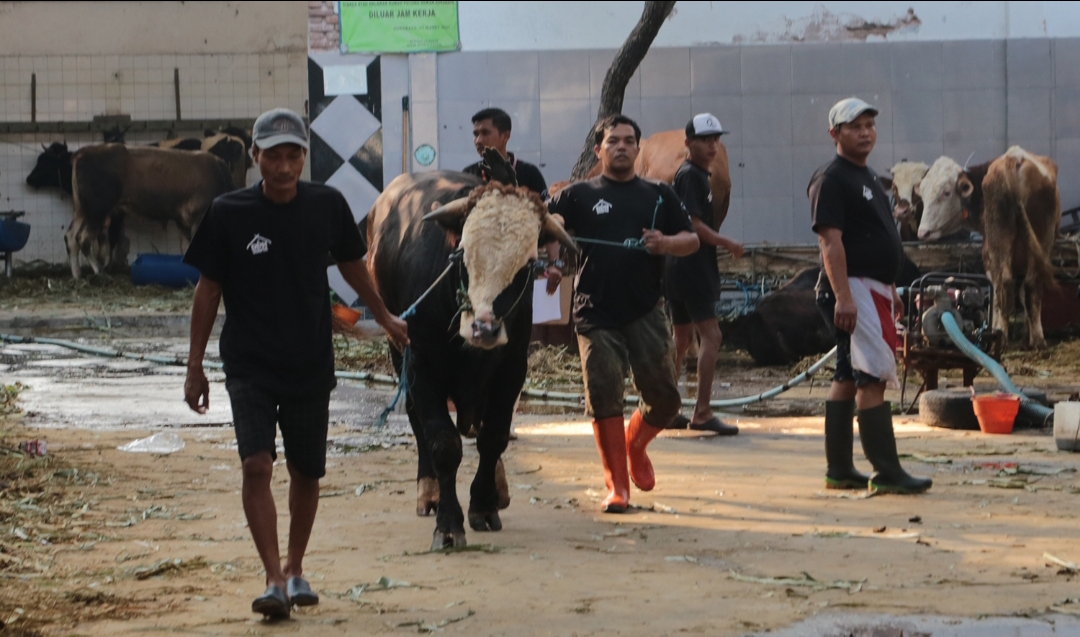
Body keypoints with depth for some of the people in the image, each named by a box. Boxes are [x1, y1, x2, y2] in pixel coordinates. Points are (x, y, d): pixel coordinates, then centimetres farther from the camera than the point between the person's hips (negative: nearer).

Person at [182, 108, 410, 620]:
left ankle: (295, 569, 29)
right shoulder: (228, 213, -9)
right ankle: (274, 579, -16)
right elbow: (208, 290, 0)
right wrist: (195, 365, 2)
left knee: (306, 472, 10)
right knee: (256, 464, -18)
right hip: (249, 365, -2)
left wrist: (384, 317, 28)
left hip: (310, 365, 3)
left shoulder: (326, 206, -3)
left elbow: (351, 264, 15)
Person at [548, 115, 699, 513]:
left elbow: (692, 239, 14)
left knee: (664, 397, 0)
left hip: (646, 312, 2)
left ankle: (635, 444, 31)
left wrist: (666, 243, -7)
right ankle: (616, 485, 4)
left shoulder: (659, 196, 16)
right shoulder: (579, 196, 9)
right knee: (604, 398, -5)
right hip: (595, 314, -2)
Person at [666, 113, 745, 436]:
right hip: (691, 267, -11)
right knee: (710, 336, -12)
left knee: (682, 338, 15)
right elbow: (693, 224, -19)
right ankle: (702, 414, -15)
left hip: (678, 268, 11)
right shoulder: (691, 176, -12)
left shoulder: (697, 176, 18)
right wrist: (727, 244, -10)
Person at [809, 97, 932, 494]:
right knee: (873, 378, -13)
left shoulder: (867, 177, 20)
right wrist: (842, 297, -27)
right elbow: (830, 241, -20)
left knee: (848, 379, 11)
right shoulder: (831, 179, -11)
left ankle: (839, 471, 14)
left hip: (875, 289, 10)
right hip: (853, 289, -10)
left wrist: (891, 292, 23)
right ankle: (887, 473, -14)